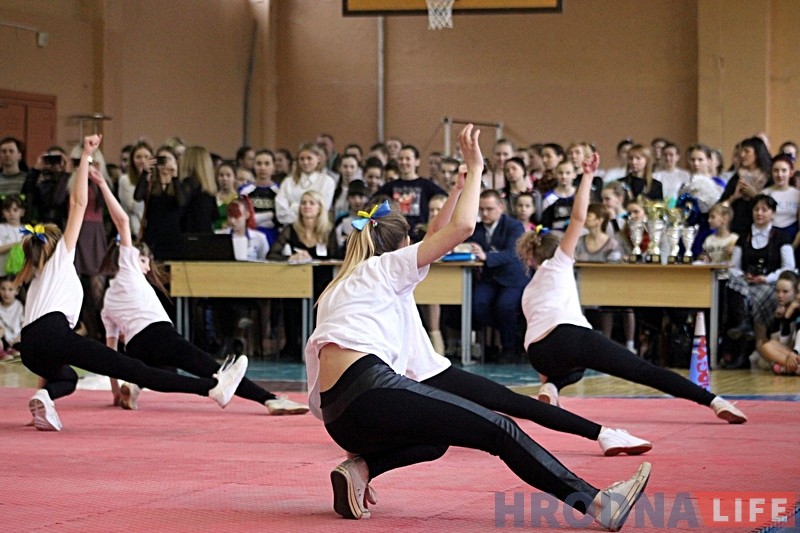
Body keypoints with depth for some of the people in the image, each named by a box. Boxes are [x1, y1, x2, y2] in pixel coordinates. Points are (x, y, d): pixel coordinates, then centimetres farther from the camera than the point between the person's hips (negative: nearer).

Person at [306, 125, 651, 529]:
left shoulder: (340, 288, 33)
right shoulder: (383, 267, 9)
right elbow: (462, 227, 3)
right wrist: (475, 168, 10)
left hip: (338, 416, 8)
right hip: (370, 390, -8)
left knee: (435, 441, 34)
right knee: (500, 431, -7)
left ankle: (359, 467, 7)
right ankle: (598, 504, -16)